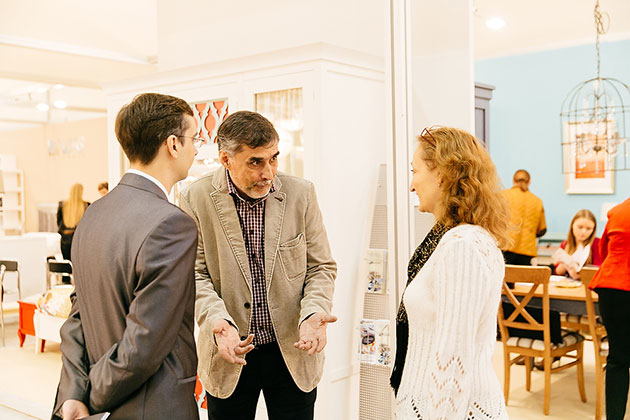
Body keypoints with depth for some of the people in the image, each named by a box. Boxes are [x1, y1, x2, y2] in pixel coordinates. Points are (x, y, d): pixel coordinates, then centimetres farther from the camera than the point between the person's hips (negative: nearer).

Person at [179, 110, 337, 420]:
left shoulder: (300, 193, -5)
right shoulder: (196, 199, -9)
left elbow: (321, 267, 0)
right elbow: (196, 274, -7)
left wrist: (313, 313, -18)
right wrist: (217, 321, -24)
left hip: (293, 351, 1)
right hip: (230, 355, -1)